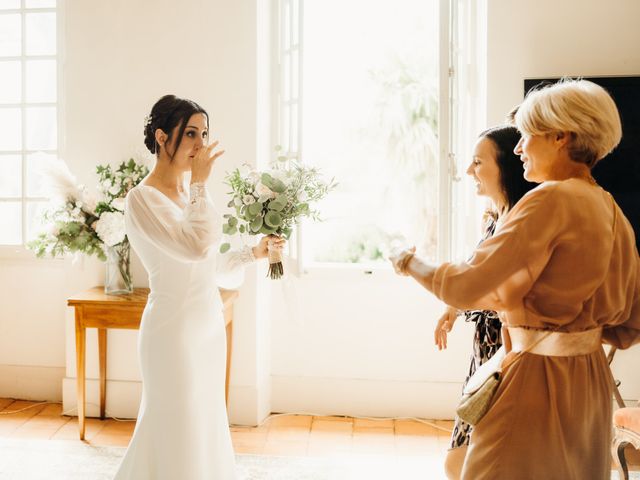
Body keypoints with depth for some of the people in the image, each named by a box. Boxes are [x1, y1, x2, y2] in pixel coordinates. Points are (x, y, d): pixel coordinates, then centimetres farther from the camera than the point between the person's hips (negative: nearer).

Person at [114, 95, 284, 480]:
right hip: (176, 329, -8)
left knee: (205, 429, 17)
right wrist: (201, 183, -20)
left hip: (209, 325, 8)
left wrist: (253, 253, 14)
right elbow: (197, 245, -28)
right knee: (180, 432, 4)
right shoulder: (143, 199, -14)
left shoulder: (189, 195, 11)